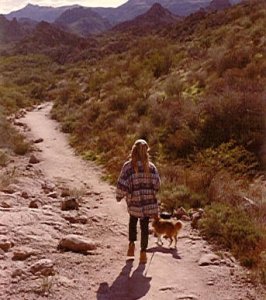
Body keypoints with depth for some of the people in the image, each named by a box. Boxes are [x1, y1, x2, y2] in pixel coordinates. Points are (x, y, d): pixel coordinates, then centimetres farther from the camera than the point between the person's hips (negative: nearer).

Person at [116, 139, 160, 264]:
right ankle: (143, 252, 10)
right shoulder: (151, 166, -4)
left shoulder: (128, 166, -11)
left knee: (133, 221, 25)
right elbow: (157, 184, -3)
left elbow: (122, 184, -11)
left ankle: (132, 244, 20)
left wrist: (119, 196, 4)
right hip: (148, 202, 1)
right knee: (145, 226, 9)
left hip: (134, 201, -1)